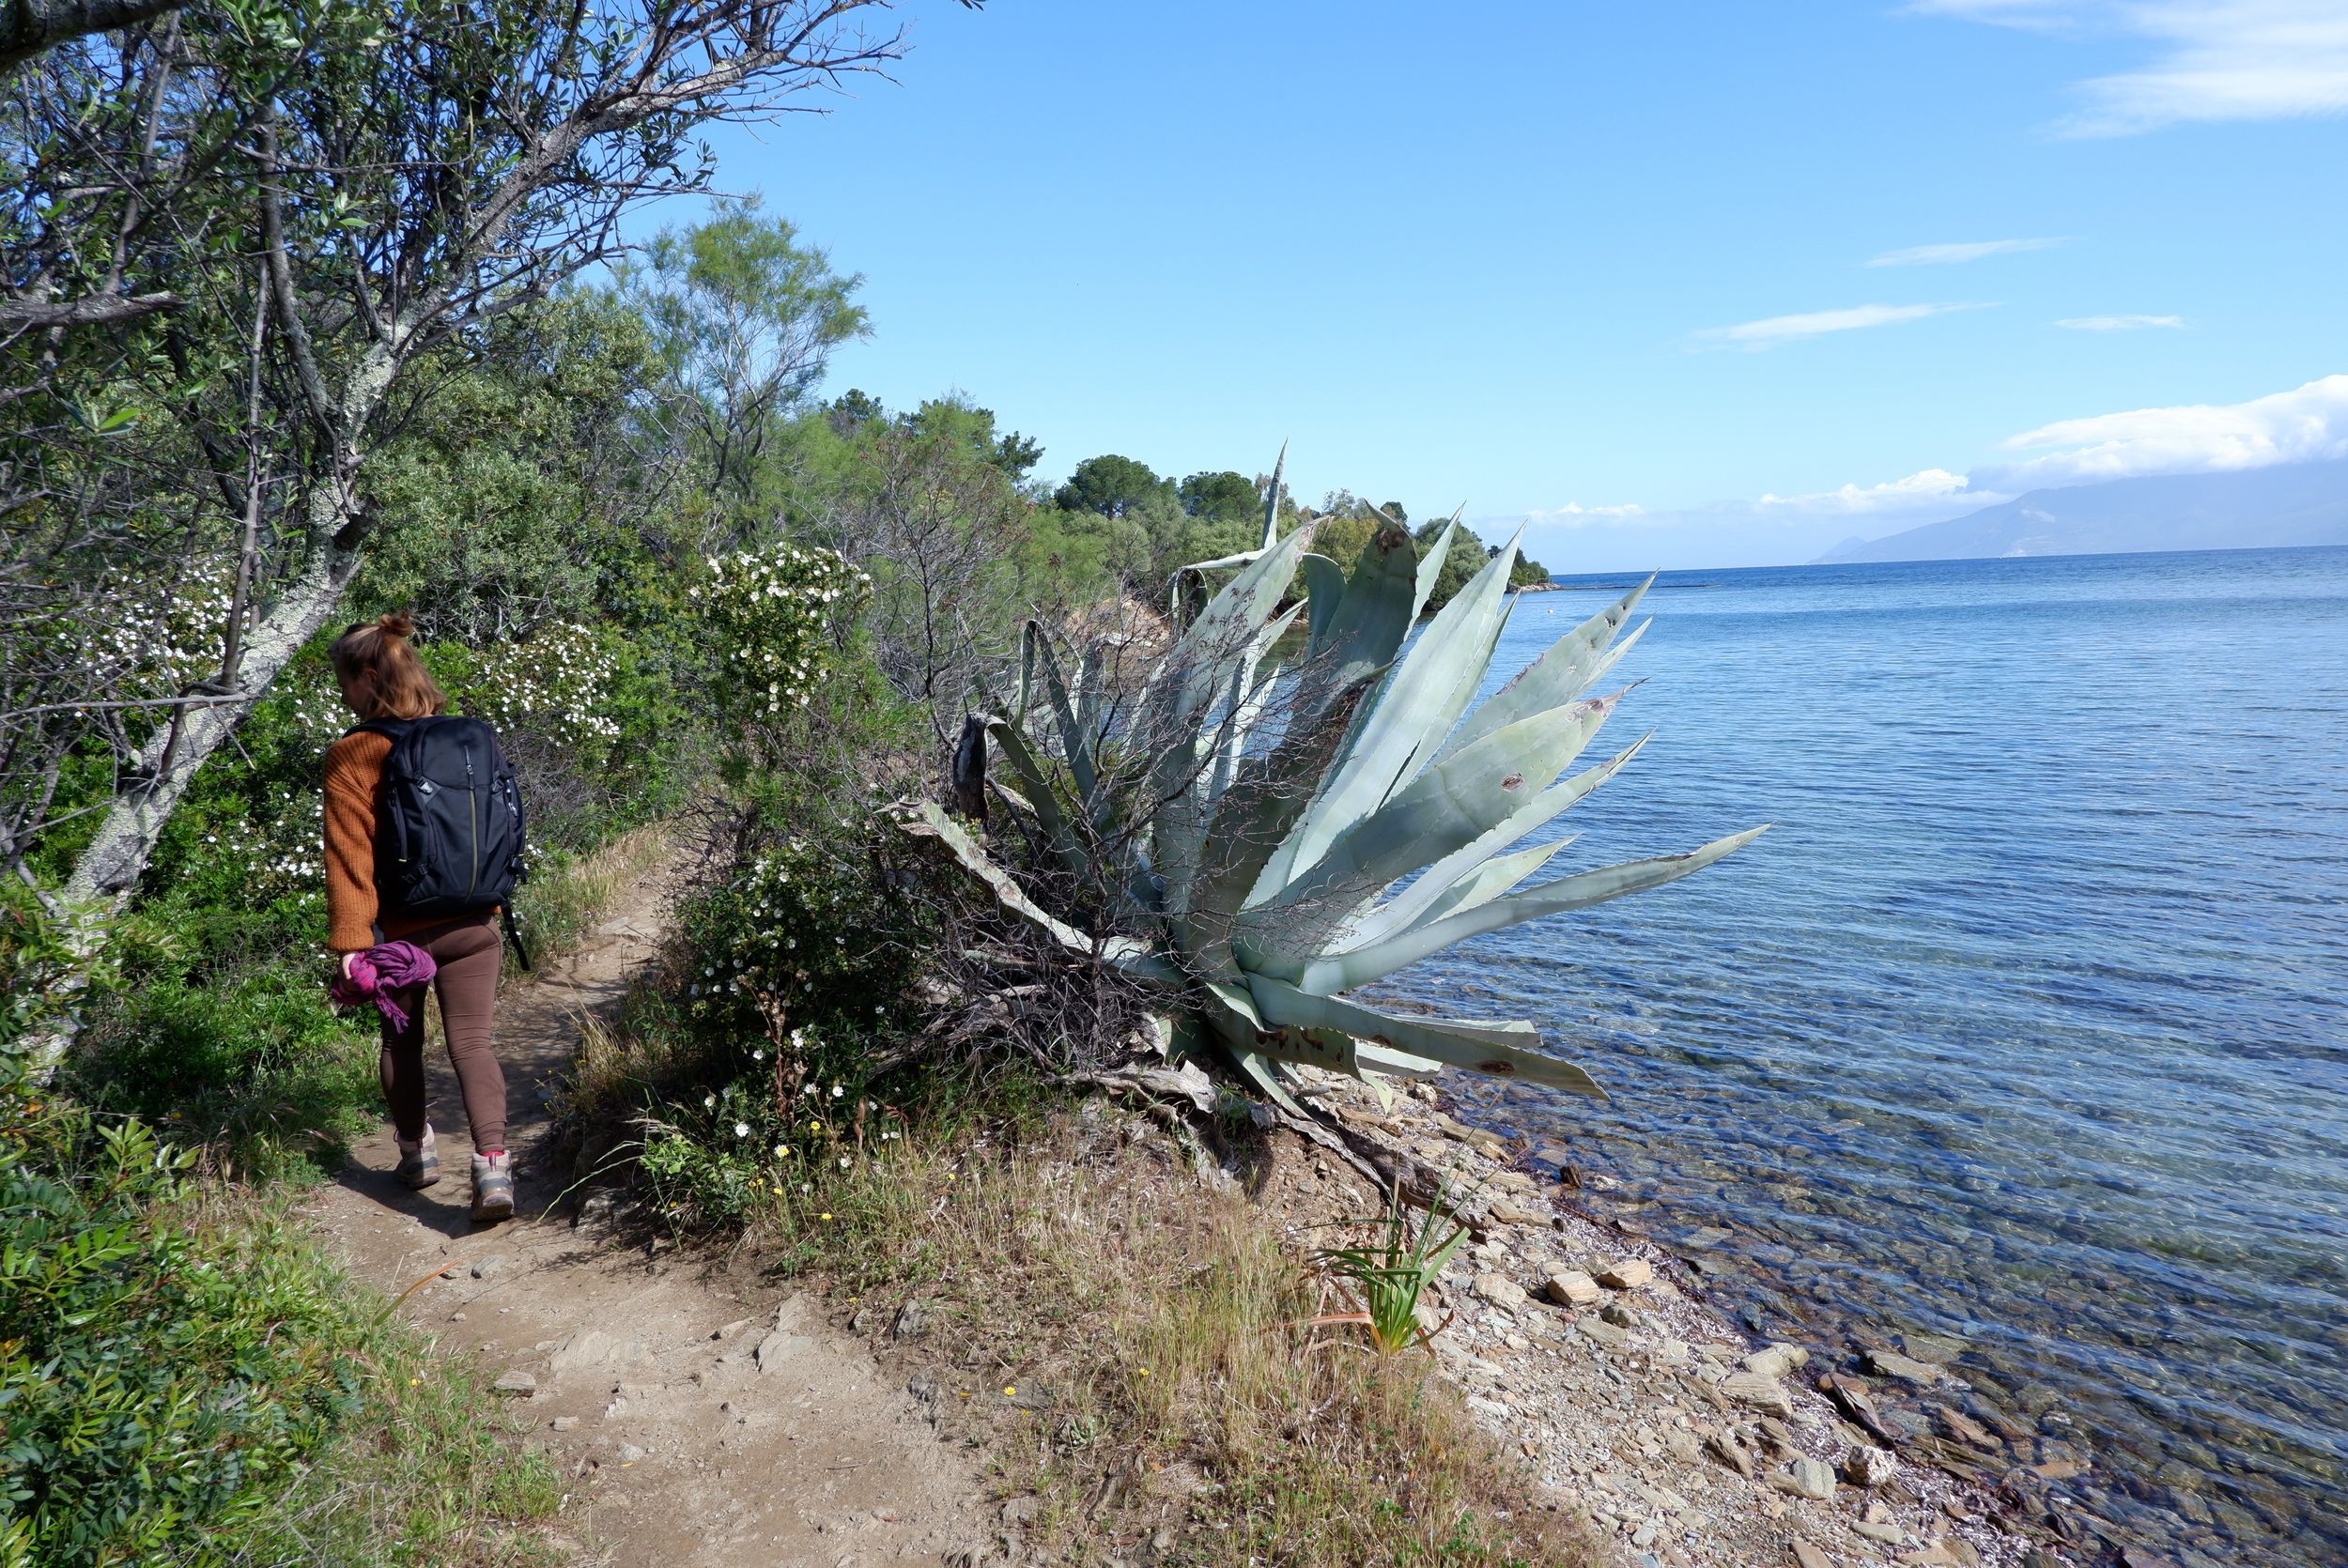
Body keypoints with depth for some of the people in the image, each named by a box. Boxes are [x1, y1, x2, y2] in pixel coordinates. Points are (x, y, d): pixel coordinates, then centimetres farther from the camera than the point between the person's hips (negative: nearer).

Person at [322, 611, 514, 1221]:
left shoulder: (351, 757, -11)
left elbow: (349, 856, -14)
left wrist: (350, 942, -14)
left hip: (399, 932, -2)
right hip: (472, 923, 3)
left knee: (401, 1040, 19)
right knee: (472, 1042, 2)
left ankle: (416, 1151, 33)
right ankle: (493, 1163, -13)